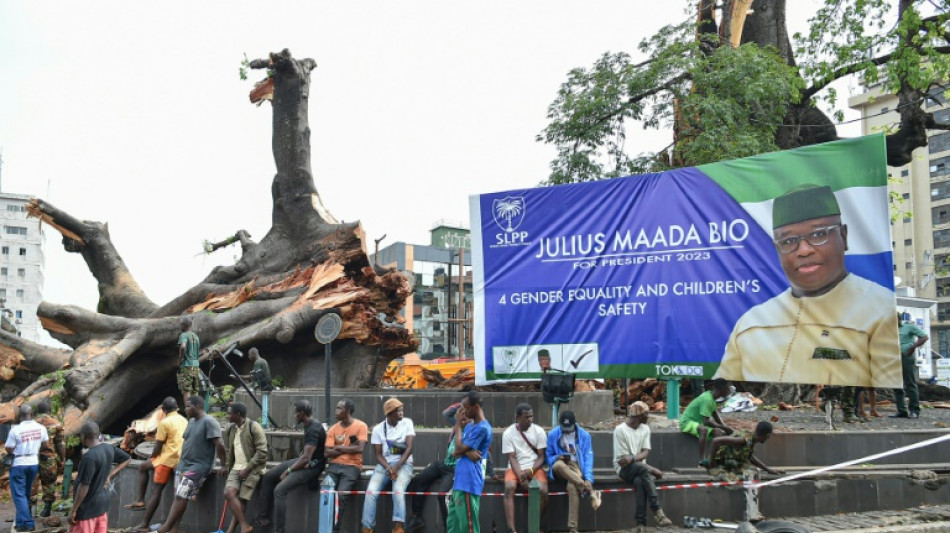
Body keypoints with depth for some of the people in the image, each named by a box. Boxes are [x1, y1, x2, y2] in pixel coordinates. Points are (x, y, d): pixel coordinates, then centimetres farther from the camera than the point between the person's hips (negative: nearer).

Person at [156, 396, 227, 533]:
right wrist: (180, 462, 21)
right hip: (183, 465, 9)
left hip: (197, 467, -9)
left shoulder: (209, 422, -16)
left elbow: (219, 445, -18)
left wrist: (224, 465, -16)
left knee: (181, 497, -12)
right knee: (178, 497, 5)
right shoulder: (192, 421, 13)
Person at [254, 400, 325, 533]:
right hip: (302, 461, 10)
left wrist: (288, 471, -16)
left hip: (312, 466, -10)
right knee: (268, 476, 8)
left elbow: (306, 458, -26)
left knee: (279, 490, -23)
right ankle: (264, 516, 14)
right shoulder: (308, 425, 8)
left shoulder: (314, 429, -24)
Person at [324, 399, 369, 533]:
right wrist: (348, 448, -8)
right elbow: (327, 452, 1)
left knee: (341, 495, -25)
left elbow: (359, 448, -13)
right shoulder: (333, 428, 10)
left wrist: (339, 447, -3)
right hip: (334, 465, 3)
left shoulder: (361, 426, -1)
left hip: (352, 466, -3)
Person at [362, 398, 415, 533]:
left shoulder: (407, 423, 1)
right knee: (371, 491, -22)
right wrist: (388, 468, -18)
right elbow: (378, 455, 2)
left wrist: (396, 467, -17)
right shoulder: (378, 429, 3)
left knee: (398, 490, -31)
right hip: (384, 465, 2)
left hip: (403, 464, -2)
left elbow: (409, 448, -6)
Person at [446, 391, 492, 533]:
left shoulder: (482, 428, -14)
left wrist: (458, 428, 3)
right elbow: (455, 452, 12)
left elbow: (460, 448, -14)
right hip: (460, 480, 10)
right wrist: (467, 452, -11)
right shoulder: (469, 425, 16)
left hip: (469, 482, -10)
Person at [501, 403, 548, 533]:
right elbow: (512, 458, -7)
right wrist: (521, 476, -21)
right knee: (509, 488, -32)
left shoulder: (539, 431, -1)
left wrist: (530, 471, -18)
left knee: (543, 491, -28)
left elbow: (541, 457, -1)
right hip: (515, 468, -1)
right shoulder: (508, 433, -4)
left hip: (535, 468, 1)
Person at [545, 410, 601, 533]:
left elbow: (588, 459, -4)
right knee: (558, 465, -38)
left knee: (572, 485, -36)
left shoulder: (584, 435, 1)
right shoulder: (553, 435, 3)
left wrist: (588, 478, -19)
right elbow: (548, 457, 9)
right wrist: (557, 457, -15)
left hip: (576, 467, -1)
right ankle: (590, 491, -37)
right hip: (559, 469, 1)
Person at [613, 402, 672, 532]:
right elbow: (623, 458, -15)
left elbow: (646, 452, -2)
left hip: (639, 469, 4)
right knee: (644, 468, -35)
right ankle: (658, 512, -36)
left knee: (639, 481, -33)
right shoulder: (620, 430, -13)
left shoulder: (645, 429, 6)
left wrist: (632, 458, -27)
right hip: (624, 469, -4)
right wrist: (652, 469, -17)